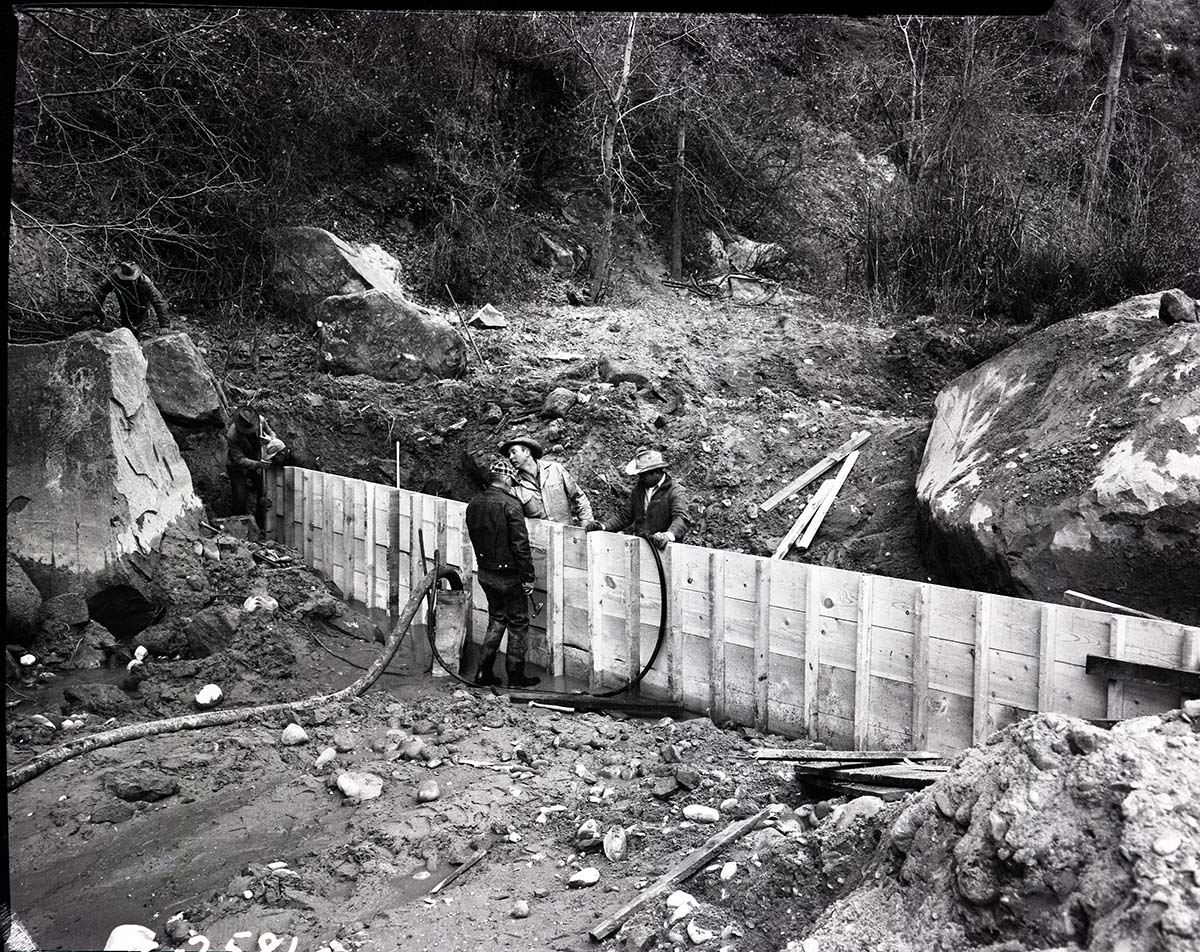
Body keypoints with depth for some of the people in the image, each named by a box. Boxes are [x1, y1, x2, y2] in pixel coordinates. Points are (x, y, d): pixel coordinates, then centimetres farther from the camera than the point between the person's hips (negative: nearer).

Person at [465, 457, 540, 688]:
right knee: (518, 623, 8)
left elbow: (474, 537, 11)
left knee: (496, 618, 21)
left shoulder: (473, 505, 3)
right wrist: (528, 577, -14)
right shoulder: (510, 505, -20)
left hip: (484, 572, 7)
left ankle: (484, 672, 19)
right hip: (508, 574, -7)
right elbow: (521, 545, -20)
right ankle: (515, 676, 15)